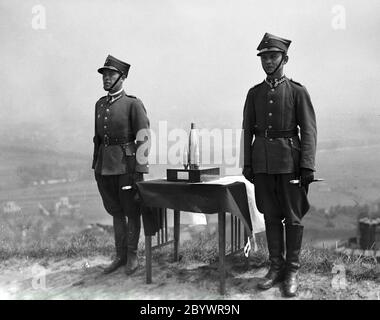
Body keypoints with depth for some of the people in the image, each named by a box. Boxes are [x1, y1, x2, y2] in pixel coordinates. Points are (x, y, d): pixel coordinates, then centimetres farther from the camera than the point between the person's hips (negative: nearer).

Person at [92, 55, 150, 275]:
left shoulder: (133, 104, -7)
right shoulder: (100, 104, 13)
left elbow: (144, 138, -11)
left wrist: (140, 170, -16)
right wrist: (96, 166, 14)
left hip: (127, 164, -6)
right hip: (106, 165, 6)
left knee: (131, 211, 5)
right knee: (115, 211, 13)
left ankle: (132, 256, 18)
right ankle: (120, 256, 24)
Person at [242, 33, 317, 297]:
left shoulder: (298, 91, 0)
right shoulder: (254, 93, 10)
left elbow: (309, 130, -5)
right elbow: (248, 130, 11)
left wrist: (307, 166, -13)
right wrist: (247, 164, 5)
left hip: (289, 161, -3)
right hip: (262, 162, 3)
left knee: (293, 217, 2)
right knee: (271, 216, 9)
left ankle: (292, 271, 13)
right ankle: (276, 267, 20)